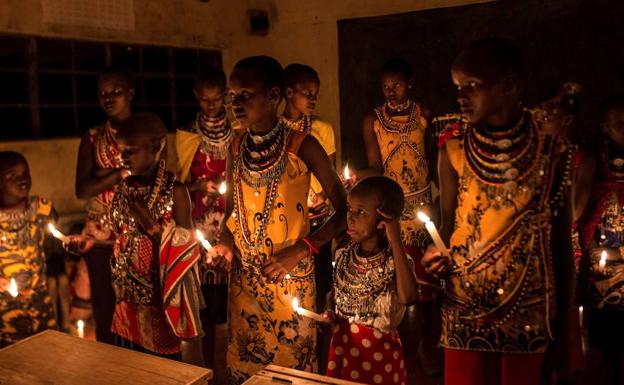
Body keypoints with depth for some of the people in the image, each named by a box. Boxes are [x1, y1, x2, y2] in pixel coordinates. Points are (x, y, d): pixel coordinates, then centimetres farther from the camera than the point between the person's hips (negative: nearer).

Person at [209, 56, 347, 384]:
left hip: (290, 276, -4)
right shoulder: (237, 147, 1)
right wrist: (225, 244, -3)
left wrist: (301, 249, -19)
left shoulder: (301, 147, -14)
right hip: (242, 275, 5)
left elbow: (344, 209, -12)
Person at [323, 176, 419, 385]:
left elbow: (408, 297, -37)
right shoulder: (342, 256, -1)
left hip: (379, 350, -4)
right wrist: (330, 315, -6)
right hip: (343, 346, 4)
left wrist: (396, 241, -34)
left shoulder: (395, 261, -16)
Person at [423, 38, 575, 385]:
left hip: (529, 319, 0)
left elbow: (563, 249, -2)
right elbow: (449, 228, 4)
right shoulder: (454, 154, -3)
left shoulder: (553, 153, -6)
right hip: (465, 315, 1)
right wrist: (437, 256, -19)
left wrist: (563, 336, -1)